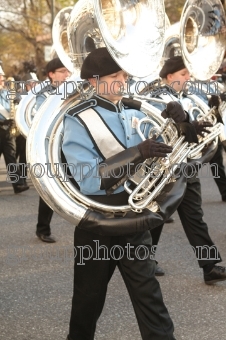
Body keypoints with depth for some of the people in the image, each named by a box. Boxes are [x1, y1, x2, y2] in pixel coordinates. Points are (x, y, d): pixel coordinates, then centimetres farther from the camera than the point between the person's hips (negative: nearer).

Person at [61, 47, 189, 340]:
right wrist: (136, 153, -33)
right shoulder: (78, 119, -13)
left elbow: (161, 153, 7)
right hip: (97, 227, -3)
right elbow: (89, 181, -24)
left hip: (135, 221, 3)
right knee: (89, 299, 14)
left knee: (148, 295, 6)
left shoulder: (136, 113, 4)